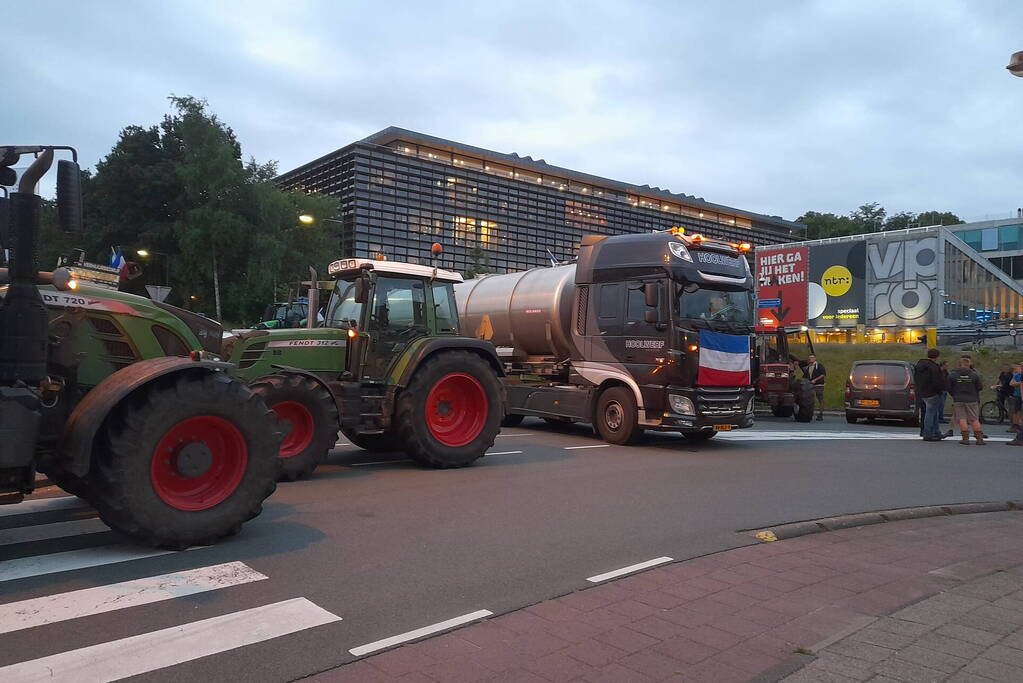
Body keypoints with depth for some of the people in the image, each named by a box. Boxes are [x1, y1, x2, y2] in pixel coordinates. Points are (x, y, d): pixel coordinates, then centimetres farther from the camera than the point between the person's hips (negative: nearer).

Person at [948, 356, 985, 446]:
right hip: (972, 400, 0)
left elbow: (949, 388, 1)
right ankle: (979, 439, 5)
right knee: (974, 419, 6)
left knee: (962, 419, 2)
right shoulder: (974, 374, -3)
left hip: (958, 400, 0)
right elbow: (980, 387, 1)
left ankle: (965, 438, -3)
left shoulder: (952, 374, -3)